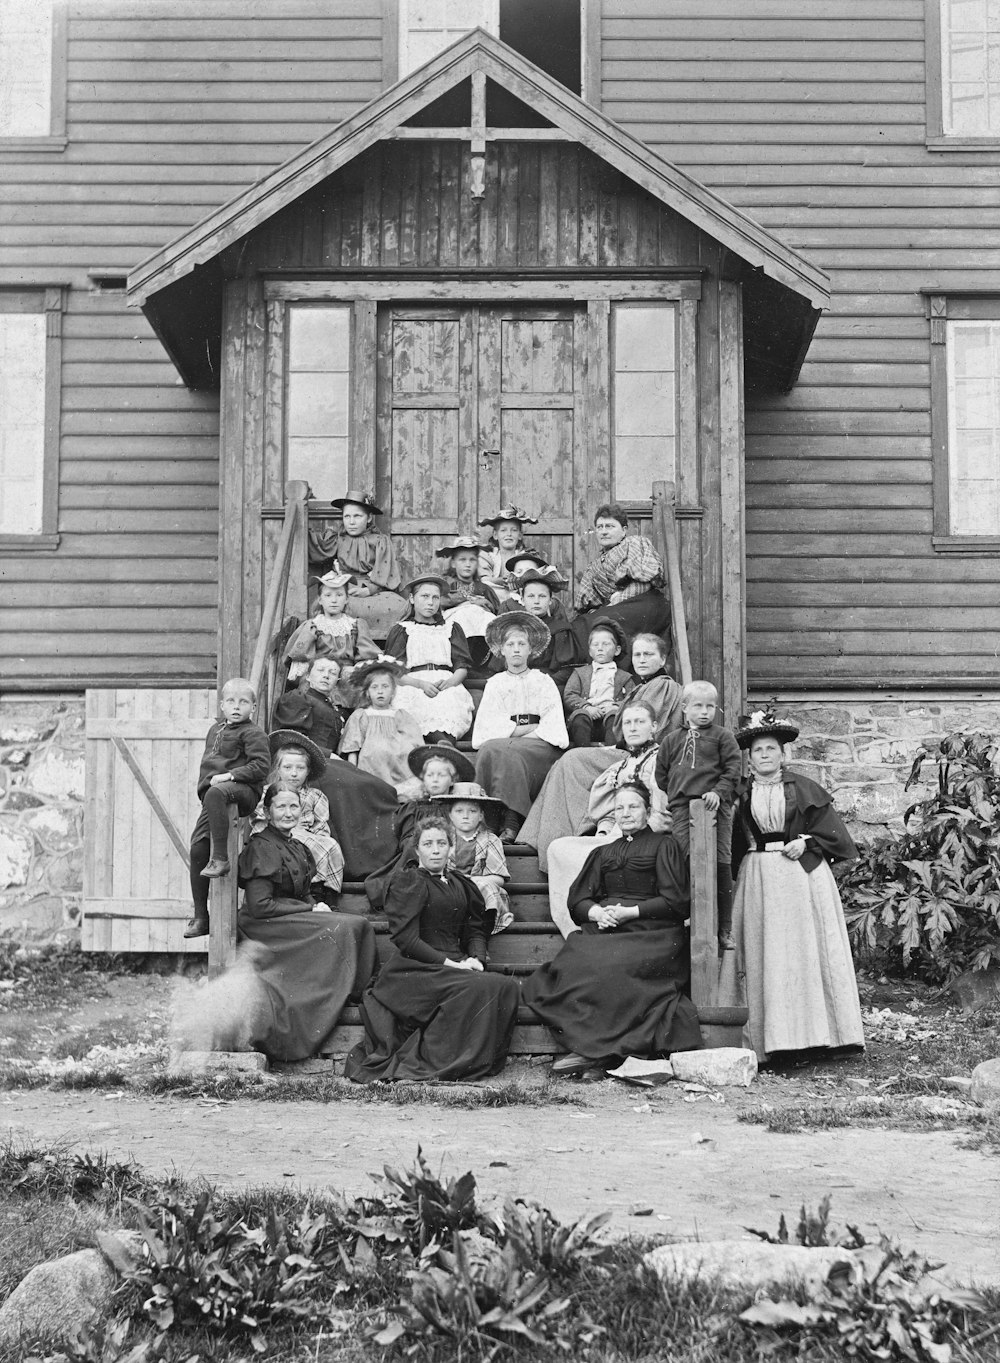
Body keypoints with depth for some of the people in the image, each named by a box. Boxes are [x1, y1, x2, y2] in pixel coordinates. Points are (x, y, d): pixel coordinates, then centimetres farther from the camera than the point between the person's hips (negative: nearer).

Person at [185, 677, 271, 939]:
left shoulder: (252, 733, 0)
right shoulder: (215, 729, 23)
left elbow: (262, 766, -10)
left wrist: (230, 775, -17)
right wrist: (204, 782, 17)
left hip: (244, 791, -7)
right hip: (212, 793, 7)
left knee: (216, 794, -41)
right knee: (197, 847, -3)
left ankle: (220, 858, -39)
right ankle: (200, 917, 4)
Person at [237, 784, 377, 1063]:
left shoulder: (298, 849, 20)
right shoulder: (262, 848, -8)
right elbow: (259, 906, -15)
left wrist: (317, 907, -4)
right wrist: (311, 910, -11)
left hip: (296, 922, 8)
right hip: (264, 928, -8)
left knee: (359, 925, -14)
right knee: (340, 929, -26)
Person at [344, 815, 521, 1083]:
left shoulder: (459, 883, 19)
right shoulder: (407, 881, -1)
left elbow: (475, 930, 21)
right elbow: (405, 939, -10)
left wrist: (475, 958, -2)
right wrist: (449, 963, -16)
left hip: (454, 965, 6)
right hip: (415, 969, -6)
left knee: (507, 986, -21)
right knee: (478, 988, -32)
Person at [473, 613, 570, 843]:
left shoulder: (544, 682, 16)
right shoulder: (494, 684, 21)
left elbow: (552, 729, 2)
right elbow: (489, 728, 6)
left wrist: (512, 731, -10)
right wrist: (529, 727, -4)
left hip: (539, 747, -2)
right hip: (498, 745, 2)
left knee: (505, 751, -33)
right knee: (490, 749, -33)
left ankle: (511, 823, -37)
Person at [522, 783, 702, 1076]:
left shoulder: (663, 845, 14)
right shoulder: (602, 853, 28)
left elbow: (675, 901, 1)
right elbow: (576, 900, 16)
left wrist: (629, 912, -9)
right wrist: (598, 912, -7)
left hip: (651, 935, -4)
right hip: (602, 930, 4)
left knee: (603, 967, -34)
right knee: (576, 961, -30)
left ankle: (593, 1048, -26)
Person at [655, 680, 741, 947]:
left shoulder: (722, 737, 7)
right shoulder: (672, 740, 16)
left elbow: (733, 768, -1)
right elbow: (661, 773, 20)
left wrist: (718, 791, -13)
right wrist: (674, 794, 10)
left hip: (715, 806, -2)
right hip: (681, 809, 2)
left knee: (721, 865, -2)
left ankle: (724, 928, 5)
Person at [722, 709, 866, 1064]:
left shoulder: (803, 788, 6)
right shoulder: (741, 794, 9)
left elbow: (829, 825, 4)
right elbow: (732, 845, 13)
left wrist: (805, 842, -9)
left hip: (803, 872, -1)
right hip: (759, 878, 1)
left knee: (806, 949, -2)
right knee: (767, 954, -2)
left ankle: (813, 1030, 3)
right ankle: (773, 1037, 0)